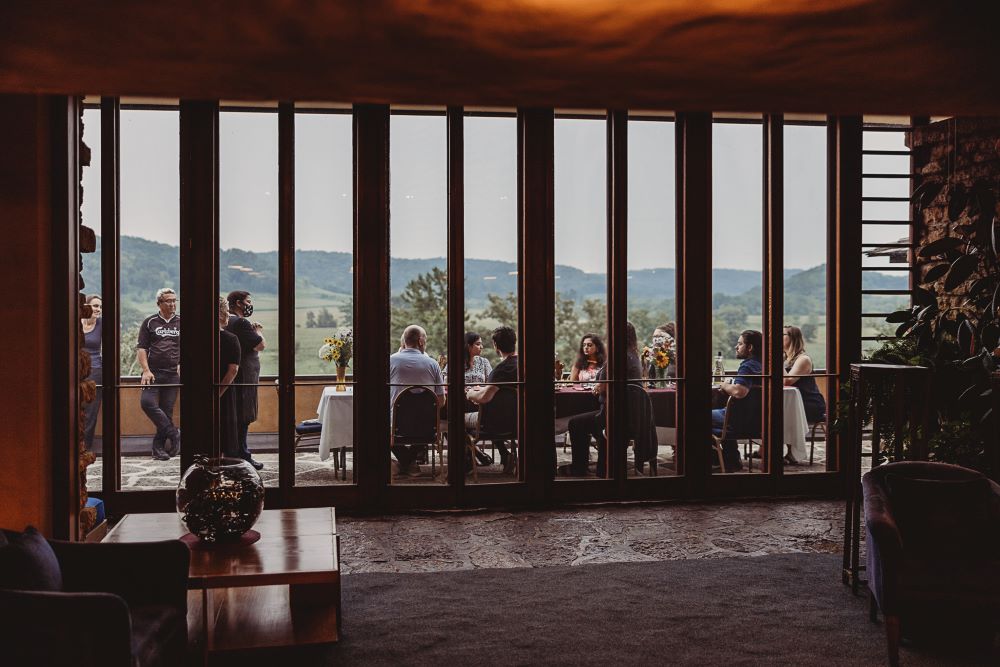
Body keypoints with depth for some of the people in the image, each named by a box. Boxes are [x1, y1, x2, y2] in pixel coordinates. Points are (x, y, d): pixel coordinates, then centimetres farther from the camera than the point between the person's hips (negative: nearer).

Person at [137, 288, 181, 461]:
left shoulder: (181, 323, 10)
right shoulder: (149, 322, 7)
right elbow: (141, 348, 4)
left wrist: (181, 366, 0)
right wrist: (146, 370, -7)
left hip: (173, 373, 1)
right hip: (153, 372, -1)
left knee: (167, 410, 0)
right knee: (147, 402, -20)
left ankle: (159, 446, 8)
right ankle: (174, 433, -10)